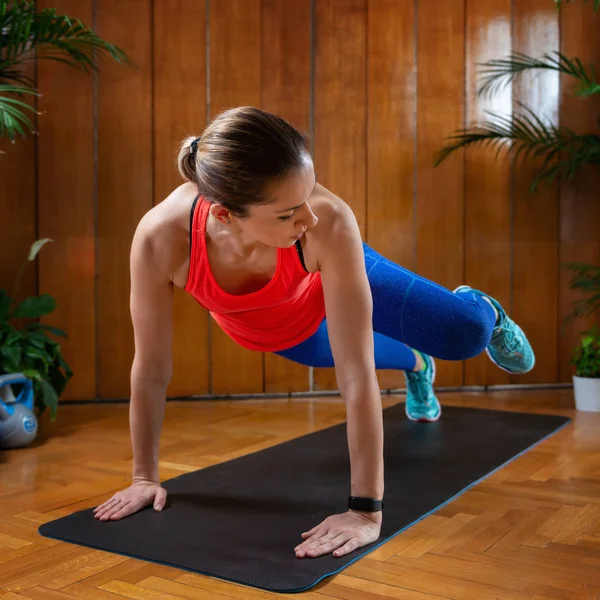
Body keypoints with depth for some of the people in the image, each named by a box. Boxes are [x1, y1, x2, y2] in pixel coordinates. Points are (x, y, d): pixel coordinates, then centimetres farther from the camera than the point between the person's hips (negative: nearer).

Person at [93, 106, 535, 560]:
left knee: (467, 335, -3)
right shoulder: (161, 237, -42)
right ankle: (414, 365, 65)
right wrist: (145, 477, -17)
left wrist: (366, 510, -40)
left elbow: (358, 375, -42)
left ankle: (483, 309, 38)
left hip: (328, 285, -1)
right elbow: (151, 371, -27)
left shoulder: (330, 222, -45)